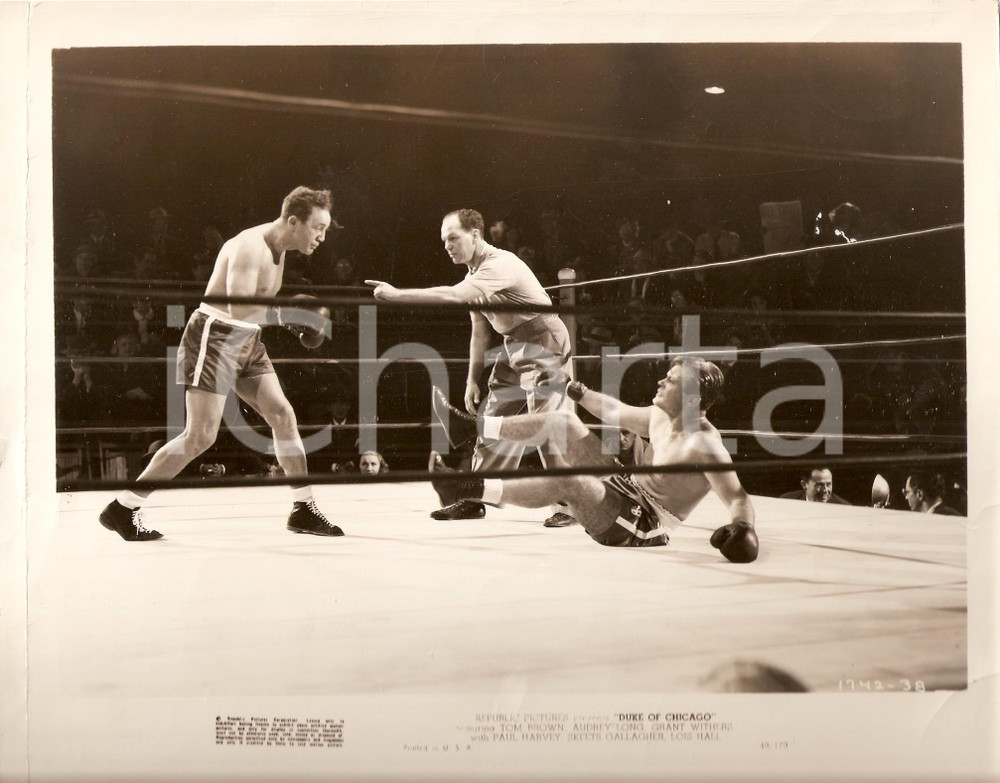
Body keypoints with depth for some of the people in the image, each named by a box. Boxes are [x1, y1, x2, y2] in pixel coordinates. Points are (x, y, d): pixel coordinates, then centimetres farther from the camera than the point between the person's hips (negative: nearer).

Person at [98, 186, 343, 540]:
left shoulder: (278, 249, 10)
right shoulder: (251, 247, -20)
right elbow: (238, 308, -31)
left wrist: (296, 322, 8)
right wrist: (288, 312, -31)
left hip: (247, 342, 9)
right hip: (214, 336, -9)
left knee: (282, 414, 2)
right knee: (201, 435, -12)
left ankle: (303, 510, 10)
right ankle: (121, 508, -2)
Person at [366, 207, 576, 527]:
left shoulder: (500, 264, -22)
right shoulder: (475, 276, 10)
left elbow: (451, 296, -36)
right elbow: (480, 332, 17)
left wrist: (396, 294, -36)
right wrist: (472, 380, 13)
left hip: (544, 345, -9)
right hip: (513, 346, 9)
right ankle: (474, 500, 12)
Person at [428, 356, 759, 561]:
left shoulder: (704, 445, -22)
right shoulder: (660, 416, 4)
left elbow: (738, 497, -28)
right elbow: (617, 413, 21)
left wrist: (742, 526, -48)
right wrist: (575, 390, 26)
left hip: (638, 526, -9)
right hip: (623, 486, 9)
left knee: (563, 478, -33)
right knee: (561, 420, 4)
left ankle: (474, 489, -29)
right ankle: (475, 427, 9)